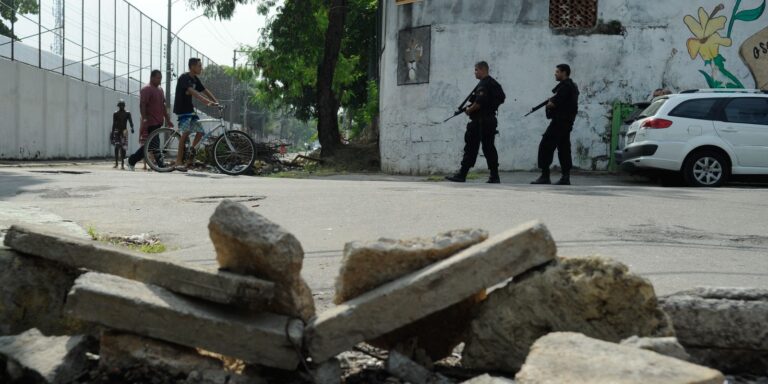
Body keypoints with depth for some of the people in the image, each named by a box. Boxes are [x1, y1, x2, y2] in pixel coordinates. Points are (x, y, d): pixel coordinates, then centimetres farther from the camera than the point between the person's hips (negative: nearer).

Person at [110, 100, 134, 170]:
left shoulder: (127, 113, 4)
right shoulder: (115, 113, 5)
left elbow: (130, 121, -7)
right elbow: (114, 124, 6)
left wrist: (132, 128, -27)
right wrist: (112, 133, 2)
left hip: (124, 131, 0)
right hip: (117, 131, 0)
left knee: (123, 148, -5)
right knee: (116, 147, -5)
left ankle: (122, 164, -3)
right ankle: (116, 163, 2)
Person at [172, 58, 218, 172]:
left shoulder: (195, 79, 13)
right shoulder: (184, 78, -15)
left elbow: (205, 91, 11)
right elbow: (193, 92, -30)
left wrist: (216, 102, -3)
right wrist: (207, 101, -40)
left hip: (190, 109, 9)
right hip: (182, 109, -9)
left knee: (200, 131, 2)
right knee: (186, 132, -20)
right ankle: (178, 162, -19)